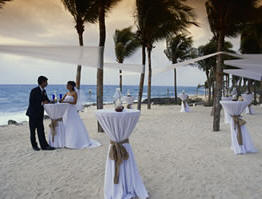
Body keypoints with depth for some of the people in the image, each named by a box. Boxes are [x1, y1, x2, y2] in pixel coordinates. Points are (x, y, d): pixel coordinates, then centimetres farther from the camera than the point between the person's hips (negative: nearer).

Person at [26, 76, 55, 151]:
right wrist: (42, 103, -27)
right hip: (33, 113, -6)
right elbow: (31, 103, -21)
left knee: (41, 130, 4)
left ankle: (44, 145, 3)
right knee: (33, 130, 7)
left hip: (40, 114, 6)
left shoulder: (44, 91, 6)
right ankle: (34, 145, 19)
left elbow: (46, 100, 12)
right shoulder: (34, 91, -16)